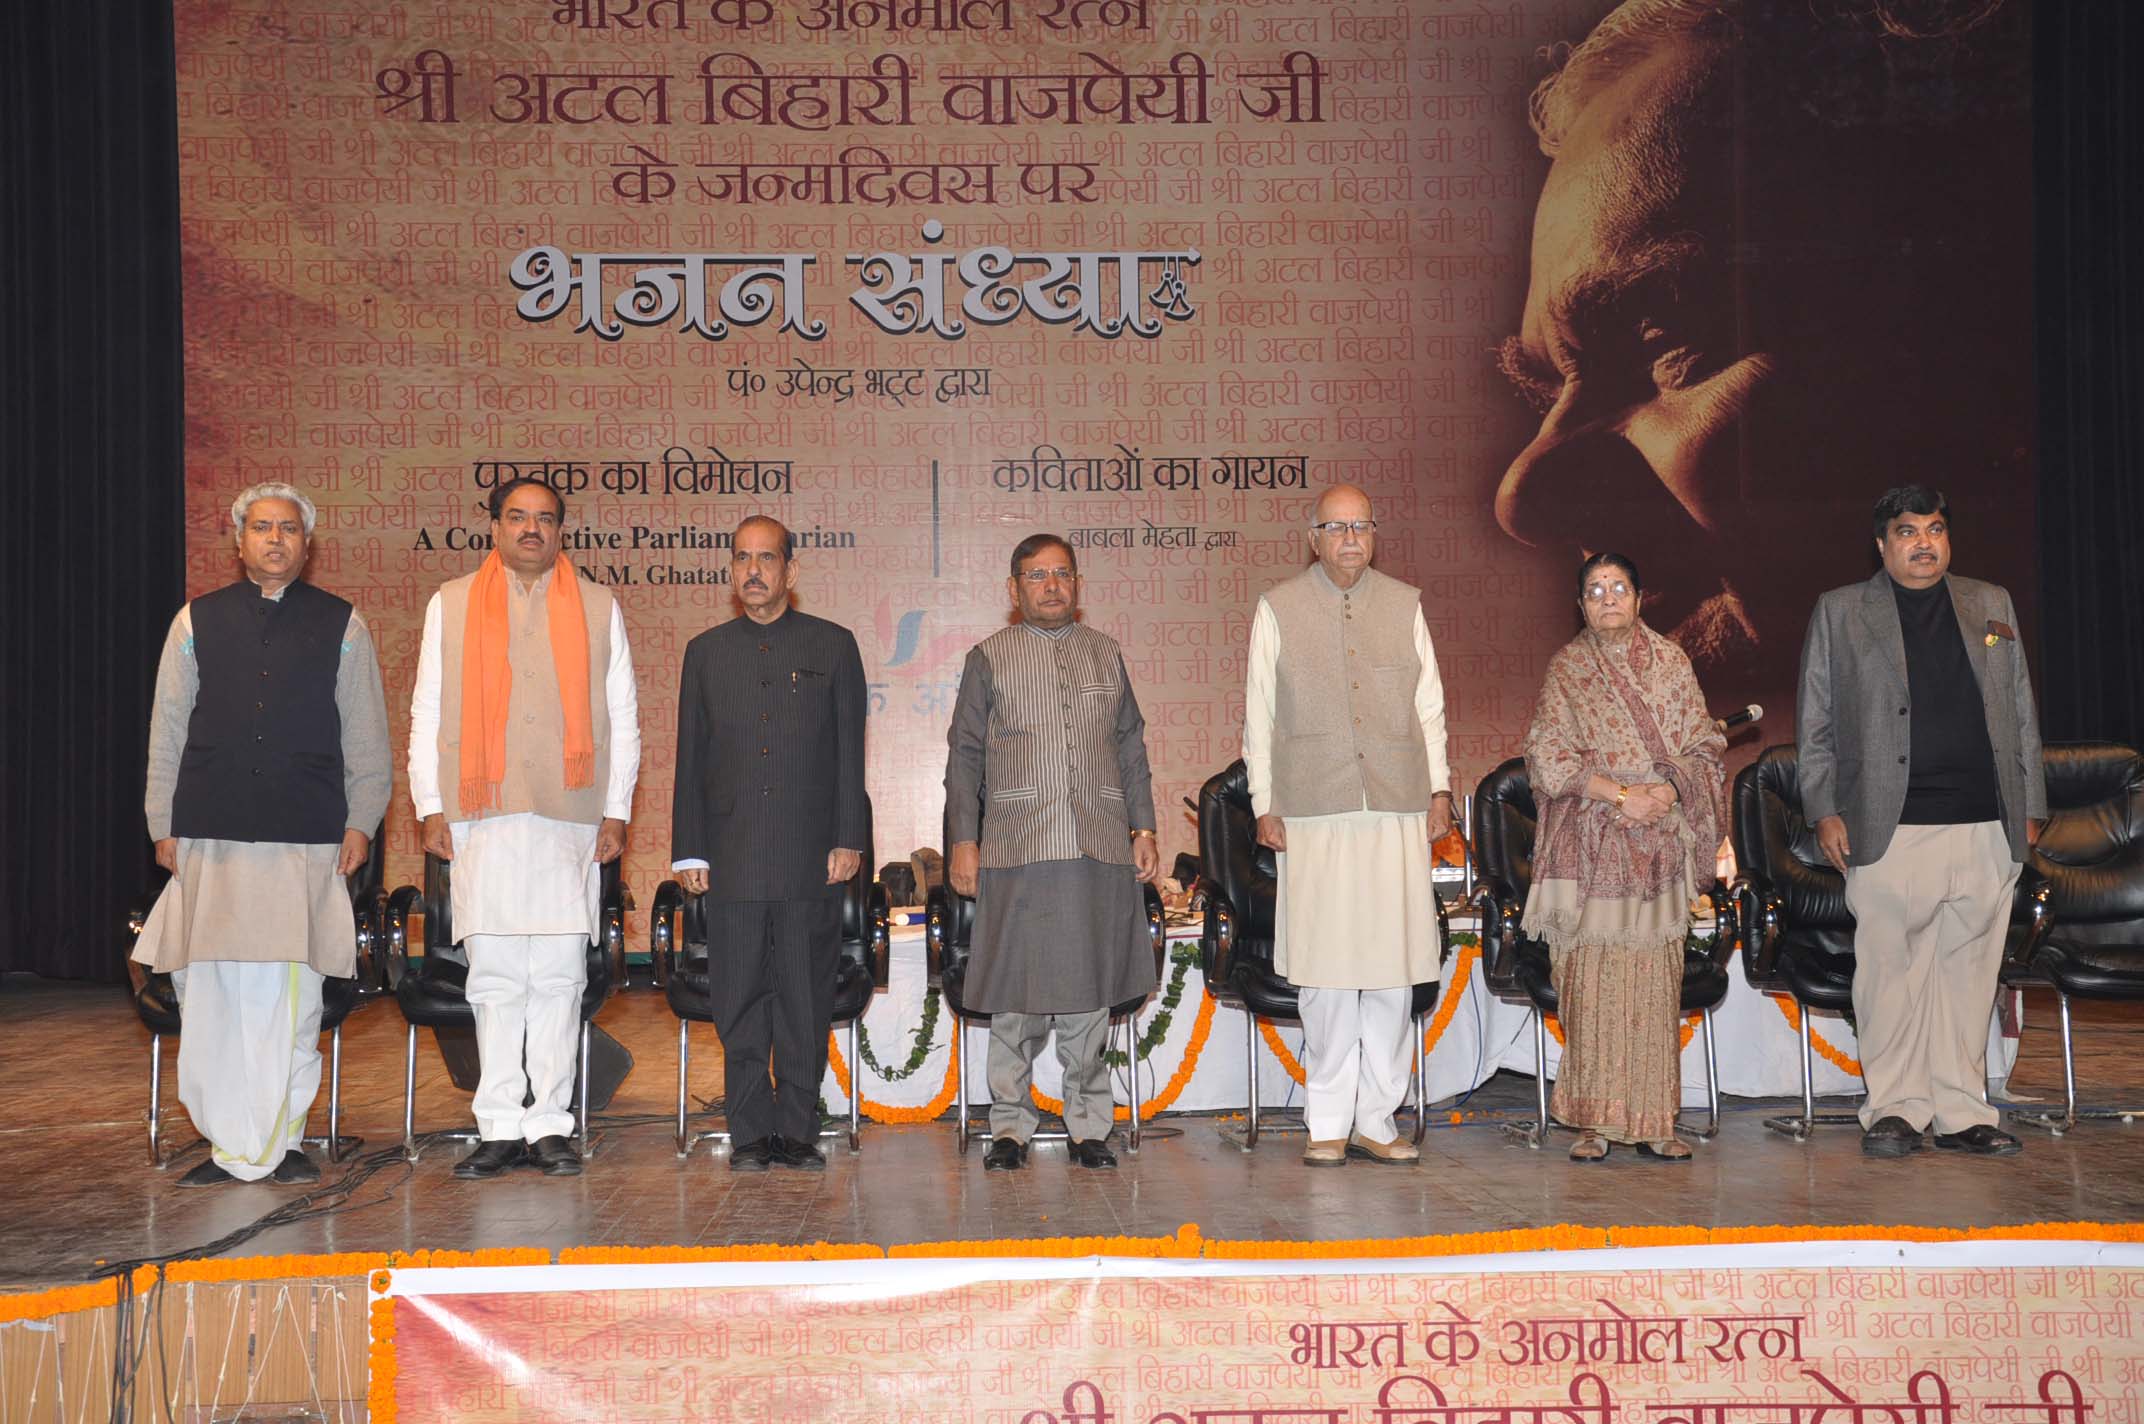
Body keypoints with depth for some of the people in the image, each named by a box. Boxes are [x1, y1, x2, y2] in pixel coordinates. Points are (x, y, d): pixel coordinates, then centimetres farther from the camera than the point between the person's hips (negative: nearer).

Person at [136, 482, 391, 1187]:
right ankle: (229, 1145, 8)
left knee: (293, 995, 0)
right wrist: (163, 824, 8)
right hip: (211, 837, 1)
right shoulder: (197, 620, 11)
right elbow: (167, 730, 12)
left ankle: (283, 1140, 10)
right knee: (213, 992, -1)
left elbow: (366, 733, 10)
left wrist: (361, 821, 4)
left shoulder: (341, 624, 9)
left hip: (307, 838, -1)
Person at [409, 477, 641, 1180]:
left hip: (569, 818, 0)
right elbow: (427, 714, 13)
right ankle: (500, 1127, 5)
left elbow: (621, 717, 12)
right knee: (494, 978, 0)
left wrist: (616, 811, 4)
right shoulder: (451, 605, 14)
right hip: (482, 819, 0)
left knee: (559, 978, 0)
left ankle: (550, 1125, 6)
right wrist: (431, 807, 4)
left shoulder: (598, 608, 14)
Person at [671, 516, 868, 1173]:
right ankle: (751, 1132, 11)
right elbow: (691, 756, 11)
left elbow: (850, 750, 4)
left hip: (811, 854, -1)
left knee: (806, 1000, 2)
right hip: (733, 857, 2)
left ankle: (797, 1130, 11)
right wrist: (690, 849, 4)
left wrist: (848, 839, -4)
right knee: (740, 1001, 3)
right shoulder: (706, 651, 13)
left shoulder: (833, 645, 7)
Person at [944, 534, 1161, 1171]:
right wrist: (962, 841, -1)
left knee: (1089, 993, 5)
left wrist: (1144, 829, 9)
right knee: (1016, 995, 0)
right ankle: (1010, 1127, 11)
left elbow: (1131, 748, 17)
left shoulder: (1105, 653, 15)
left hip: (1099, 848, 2)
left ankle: (1088, 1126, 14)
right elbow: (964, 755, 6)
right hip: (1018, 849, -2)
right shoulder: (989, 658, 8)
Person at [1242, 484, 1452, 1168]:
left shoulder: (1405, 605, 13)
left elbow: (1429, 705, 16)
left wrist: (1439, 786, 8)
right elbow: (1259, 714, 7)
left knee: (1395, 964, 0)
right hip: (1313, 812, -2)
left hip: (1398, 808, 2)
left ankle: (1376, 1119, 10)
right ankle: (1329, 1123, 8)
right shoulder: (1278, 609, 7)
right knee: (1325, 966, -3)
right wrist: (1265, 805, 1)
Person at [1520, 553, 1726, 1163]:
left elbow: (1704, 745, 9)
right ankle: (1594, 1120, -1)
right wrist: (1619, 793, -12)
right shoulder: (1566, 666, 7)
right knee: (1589, 977, -6)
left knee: (1655, 978, -2)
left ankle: (1652, 1121, 3)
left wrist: (1668, 790, -10)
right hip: (1588, 843, -1)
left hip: (1660, 840, 1)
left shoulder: (1670, 661, 11)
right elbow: (1549, 755, -2)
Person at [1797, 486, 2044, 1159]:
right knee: (1891, 971, -3)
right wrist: (1825, 811, -1)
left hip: (1986, 827, 3)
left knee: (1968, 972, 5)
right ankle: (1895, 1109, 6)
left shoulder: (1992, 605, 17)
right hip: (1890, 827, -3)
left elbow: (2021, 713, 18)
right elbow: (1815, 722, 7)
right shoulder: (1840, 612, 9)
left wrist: (2030, 807, 12)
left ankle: (1962, 1112, 12)